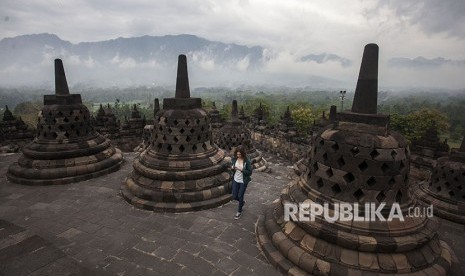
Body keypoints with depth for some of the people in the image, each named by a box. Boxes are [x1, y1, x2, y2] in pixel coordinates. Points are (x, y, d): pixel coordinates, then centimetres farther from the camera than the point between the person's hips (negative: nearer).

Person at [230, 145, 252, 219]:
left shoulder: (247, 161, -21)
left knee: (240, 196, 9)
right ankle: (242, 202, 46)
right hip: (235, 180, 4)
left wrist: (241, 169, -29)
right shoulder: (234, 159, -9)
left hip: (243, 181, -4)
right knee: (234, 196, 11)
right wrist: (232, 168, -18)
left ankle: (239, 211, 35)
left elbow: (250, 172, -16)